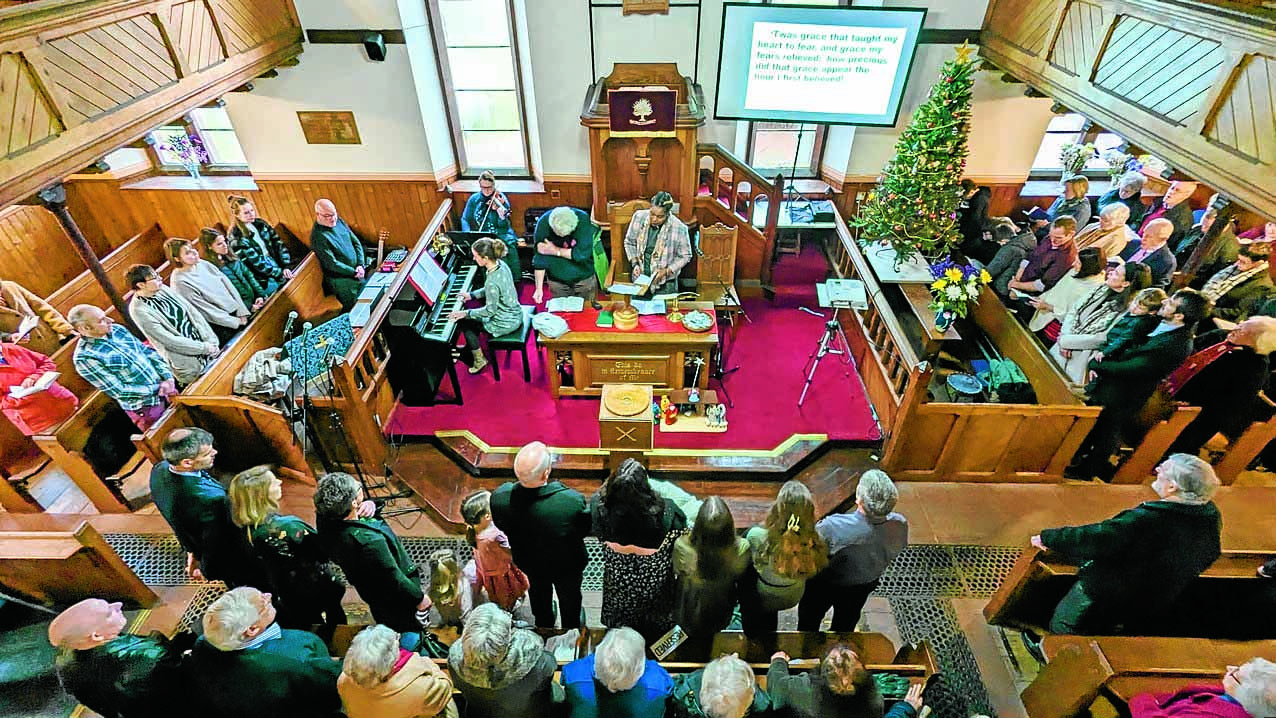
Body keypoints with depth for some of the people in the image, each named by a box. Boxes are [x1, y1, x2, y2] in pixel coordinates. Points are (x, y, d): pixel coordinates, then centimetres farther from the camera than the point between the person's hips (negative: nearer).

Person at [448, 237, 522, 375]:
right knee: (472, 316, 25)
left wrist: (466, 313, -12)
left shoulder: (492, 281, -32)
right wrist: (472, 295, 10)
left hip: (506, 323, -9)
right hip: (514, 314, 9)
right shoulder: (500, 265, -6)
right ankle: (471, 349, 41)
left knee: (464, 323, 8)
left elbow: (490, 311, -22)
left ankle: (479, 360, 22)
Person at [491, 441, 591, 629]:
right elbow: (586, 529, -23)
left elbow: (500, 525, -13)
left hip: (529, 563, 3)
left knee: (540, 601, 36)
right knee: (570, 600, 33)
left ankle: (544, 630, 65)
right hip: (566, 566, -2)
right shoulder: (573, 501, -44)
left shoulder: (499, 497, -35)